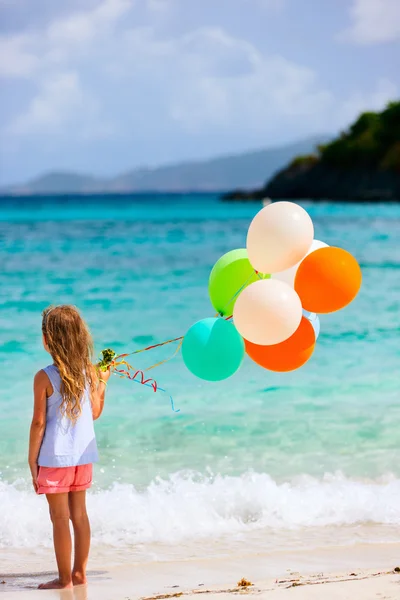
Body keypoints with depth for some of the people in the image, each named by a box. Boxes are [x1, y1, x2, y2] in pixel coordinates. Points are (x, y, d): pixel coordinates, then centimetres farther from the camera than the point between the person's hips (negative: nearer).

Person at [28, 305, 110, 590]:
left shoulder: (44, 377, -15)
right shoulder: (90, 372, -1)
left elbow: (39, 422, -12)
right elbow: (95, 413, 8)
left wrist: (32, 460, -4)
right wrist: (103, 382, 23)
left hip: (55, 456, -5)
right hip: (84, 454, 5)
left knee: (60, 518, 2)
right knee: (79, 513, 14)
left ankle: (65, 579, 7)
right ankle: (79, 573, 21)